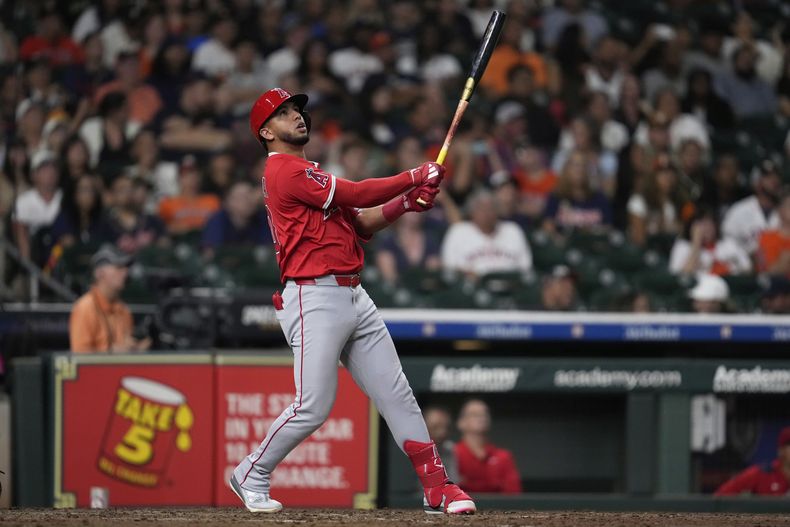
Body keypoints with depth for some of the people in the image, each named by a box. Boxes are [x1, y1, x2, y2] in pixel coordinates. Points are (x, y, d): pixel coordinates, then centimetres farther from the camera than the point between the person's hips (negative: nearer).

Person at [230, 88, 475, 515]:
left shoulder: (308, 175, 24)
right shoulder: (285, 171, -8)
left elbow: (361, 222, 18)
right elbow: (356, 195, -13)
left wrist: (406, 203, 3)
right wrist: (414, 177, -5)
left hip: (354, 298, 9)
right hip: (315, 298, -9)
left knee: (396, 394, 3)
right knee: (314, 407, -10)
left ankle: (438, 488, 2)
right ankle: (251, 476, 10)